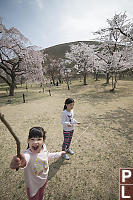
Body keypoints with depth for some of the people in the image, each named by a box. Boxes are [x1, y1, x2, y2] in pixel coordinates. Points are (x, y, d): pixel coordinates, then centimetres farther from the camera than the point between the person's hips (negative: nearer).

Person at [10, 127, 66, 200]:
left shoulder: (44, 147, -22)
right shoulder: (27, 154, -39)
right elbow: (25, 159, -64)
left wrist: (59, 154, 11)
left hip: (44, 179, 5)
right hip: (33, 185, -5)